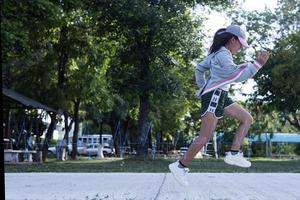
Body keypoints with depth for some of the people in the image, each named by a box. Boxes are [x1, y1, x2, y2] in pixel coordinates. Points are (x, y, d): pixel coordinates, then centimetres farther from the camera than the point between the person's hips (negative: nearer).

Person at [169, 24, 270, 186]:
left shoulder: (217, 54, 19)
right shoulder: (223, 54, -12)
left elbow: (199, 68, 26)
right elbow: (237, 76, -22)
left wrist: (203, 88, 24)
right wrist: (257, 64, -21)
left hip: (220, 96, 11)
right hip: (214, 95, -11)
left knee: (247, 119, 6)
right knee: (205, 137, -14)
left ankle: (234, 154, -4)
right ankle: (180, 166, -7)